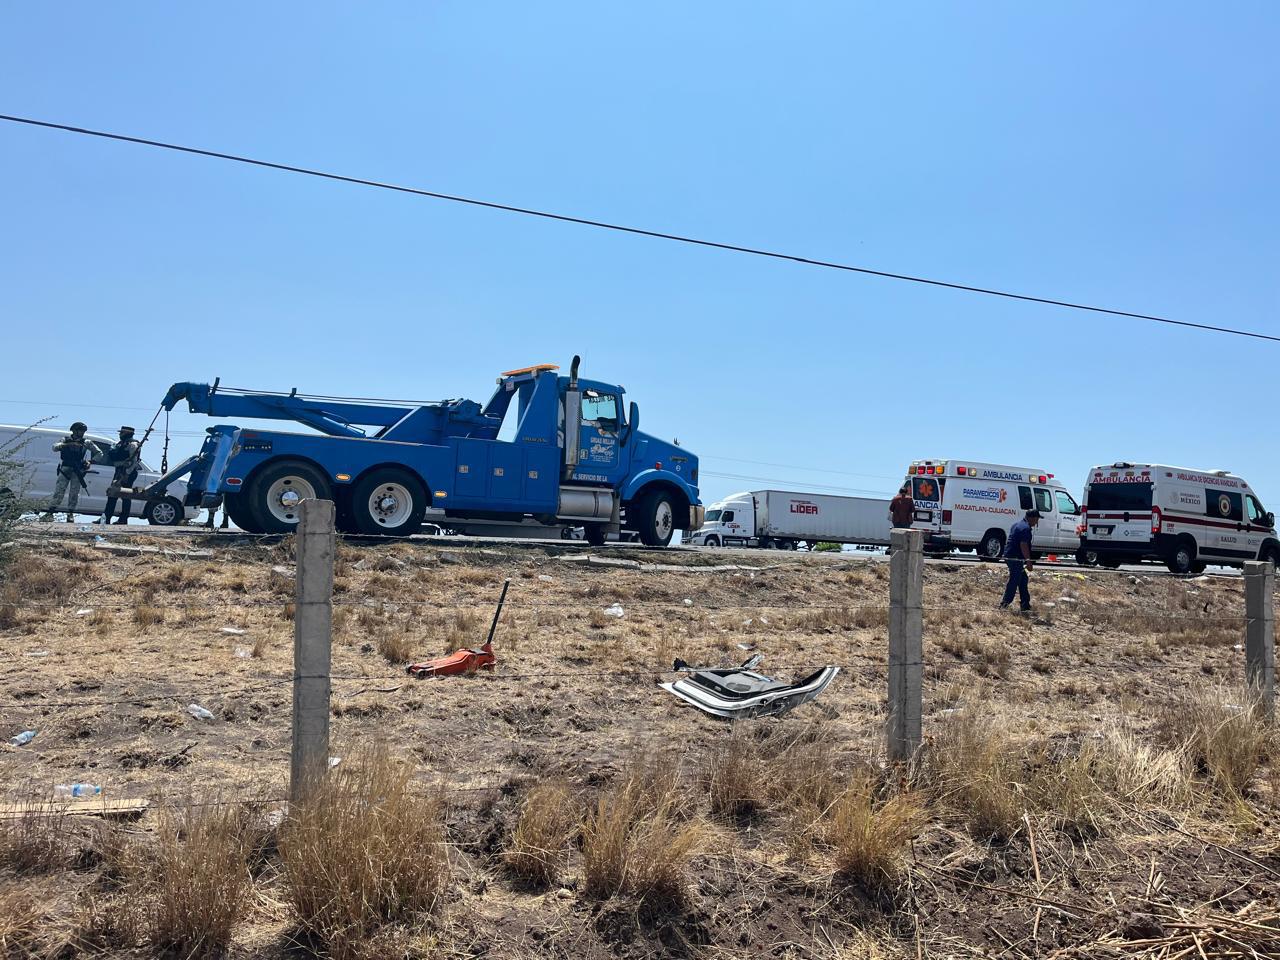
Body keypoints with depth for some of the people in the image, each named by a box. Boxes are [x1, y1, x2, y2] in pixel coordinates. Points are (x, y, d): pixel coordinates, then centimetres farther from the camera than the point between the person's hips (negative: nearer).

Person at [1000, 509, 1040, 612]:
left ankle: (1025, 604, 20)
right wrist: (1028, 561, -20)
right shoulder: (1026, 528, -16)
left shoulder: (1018, 525, 17)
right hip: (1015, 558, -11)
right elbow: (1023, 545, -23)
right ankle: (1005, 604, -3)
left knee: (1023, 580, 16)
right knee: (1014, 581, -5)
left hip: (1010, 556, 11)